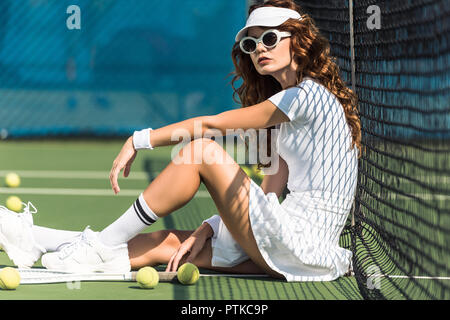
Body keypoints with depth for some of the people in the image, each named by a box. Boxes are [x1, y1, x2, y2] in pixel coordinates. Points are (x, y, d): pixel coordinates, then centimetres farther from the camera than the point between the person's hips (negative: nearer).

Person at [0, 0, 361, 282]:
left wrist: (139, 140, -2)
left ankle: (103, 245, -7)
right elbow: (269, 192, 16)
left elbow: (211, 124, -9)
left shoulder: (310, 95, -9)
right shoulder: (286, 109, 21)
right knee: (169, 242, 4)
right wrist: (207, 231, 5)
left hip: (303, 244, -9)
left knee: (202, 150, -14)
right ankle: (36, 240, 6)